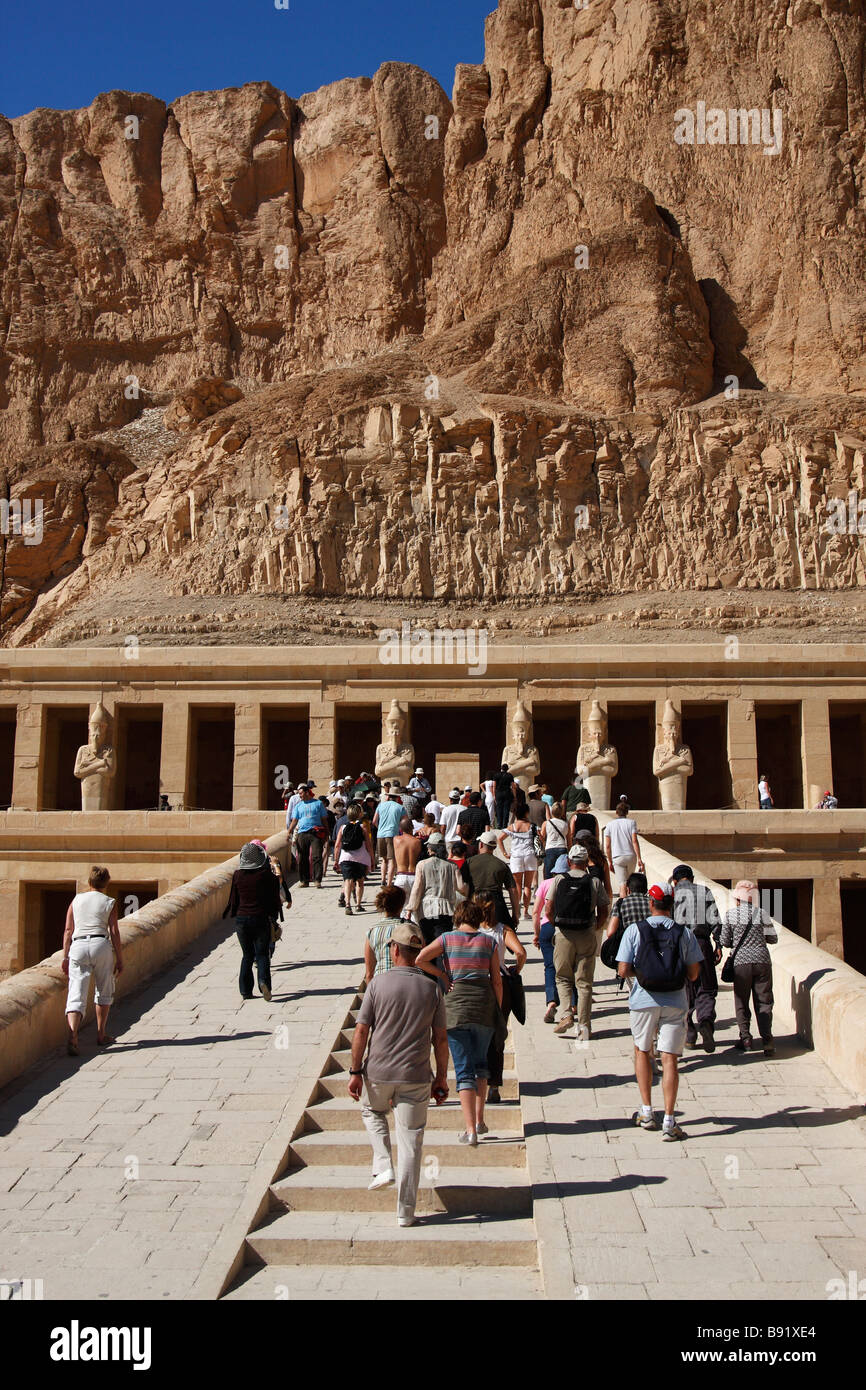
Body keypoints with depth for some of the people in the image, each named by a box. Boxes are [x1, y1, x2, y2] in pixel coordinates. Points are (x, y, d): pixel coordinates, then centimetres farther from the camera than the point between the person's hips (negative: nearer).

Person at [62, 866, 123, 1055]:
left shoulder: (76, 900, 14)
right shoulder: (109, 903, 7)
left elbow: (68, 930, 9)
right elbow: (114, 932, 2)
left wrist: (65, 957, 13)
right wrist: (120, 960, 6)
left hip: (78, 947, 2)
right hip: (101, 945, -2)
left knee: (76, 997, -3)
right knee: (105, 992, 18)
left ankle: (71, 1038, -23)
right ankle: (101, 1035, 23)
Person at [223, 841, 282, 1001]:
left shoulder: (237, 875, -2)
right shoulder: (267, 874, -8)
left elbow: (234, 899, 5)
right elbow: (274, 898, -2)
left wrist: (232, 914, 20)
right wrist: (273, 914, 13)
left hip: (242, 919, 2)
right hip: (261, 919, -2)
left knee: (247, 955, 14)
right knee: (262, 954, 6)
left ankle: (245, 991, 11)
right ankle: (263, 980, -19)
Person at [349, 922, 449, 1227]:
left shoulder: (378, 983, -7)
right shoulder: (431, 989, -2)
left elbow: (361, 1031, -7)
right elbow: (440, 1038, 2)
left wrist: (355, 1071, 1)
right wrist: (442, 1077, 12)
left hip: (379, 1074, -1)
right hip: (415, 1077, 1)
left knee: (372, 1112, 30)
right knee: (411, 1143, 8)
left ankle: (383, 1166, 13)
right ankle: (406, 1211, 13)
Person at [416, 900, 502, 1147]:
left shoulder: (447, 938, 2)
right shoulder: (489, 942, 4)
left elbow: (420, 959, -9)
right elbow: (496, 980, 4)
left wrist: (443, 976, 2)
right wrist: (499, 1011, 12)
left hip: (455, 1006, -2)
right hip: (484, 1006, 2)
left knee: (464, 1069, 1)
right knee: (480, 1063, 22)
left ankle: (470, 1130, -5)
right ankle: (479, 1119, 21)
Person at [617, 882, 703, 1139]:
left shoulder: (635, 930, -6)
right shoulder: (684, 932, -2)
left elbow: (623, 971, -9)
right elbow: (694, 973, 0)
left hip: (644, 1001, 0)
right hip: (674, 1002, 0)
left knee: (642, 1052, 19)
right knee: (669, 1059, 2)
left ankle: (646, 1113, 22)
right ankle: (669, 1121, -5)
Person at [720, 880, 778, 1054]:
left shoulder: (730, 914, -3)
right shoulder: (762, 914, -2)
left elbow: (724, 941, -1)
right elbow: (773, 939, 4)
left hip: (741, 962, -1)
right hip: (762, 961, 1)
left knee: (741, 1002, 11)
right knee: (764, 1002, 7)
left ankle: (745, 1038, 7)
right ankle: (767, 1039, -3)